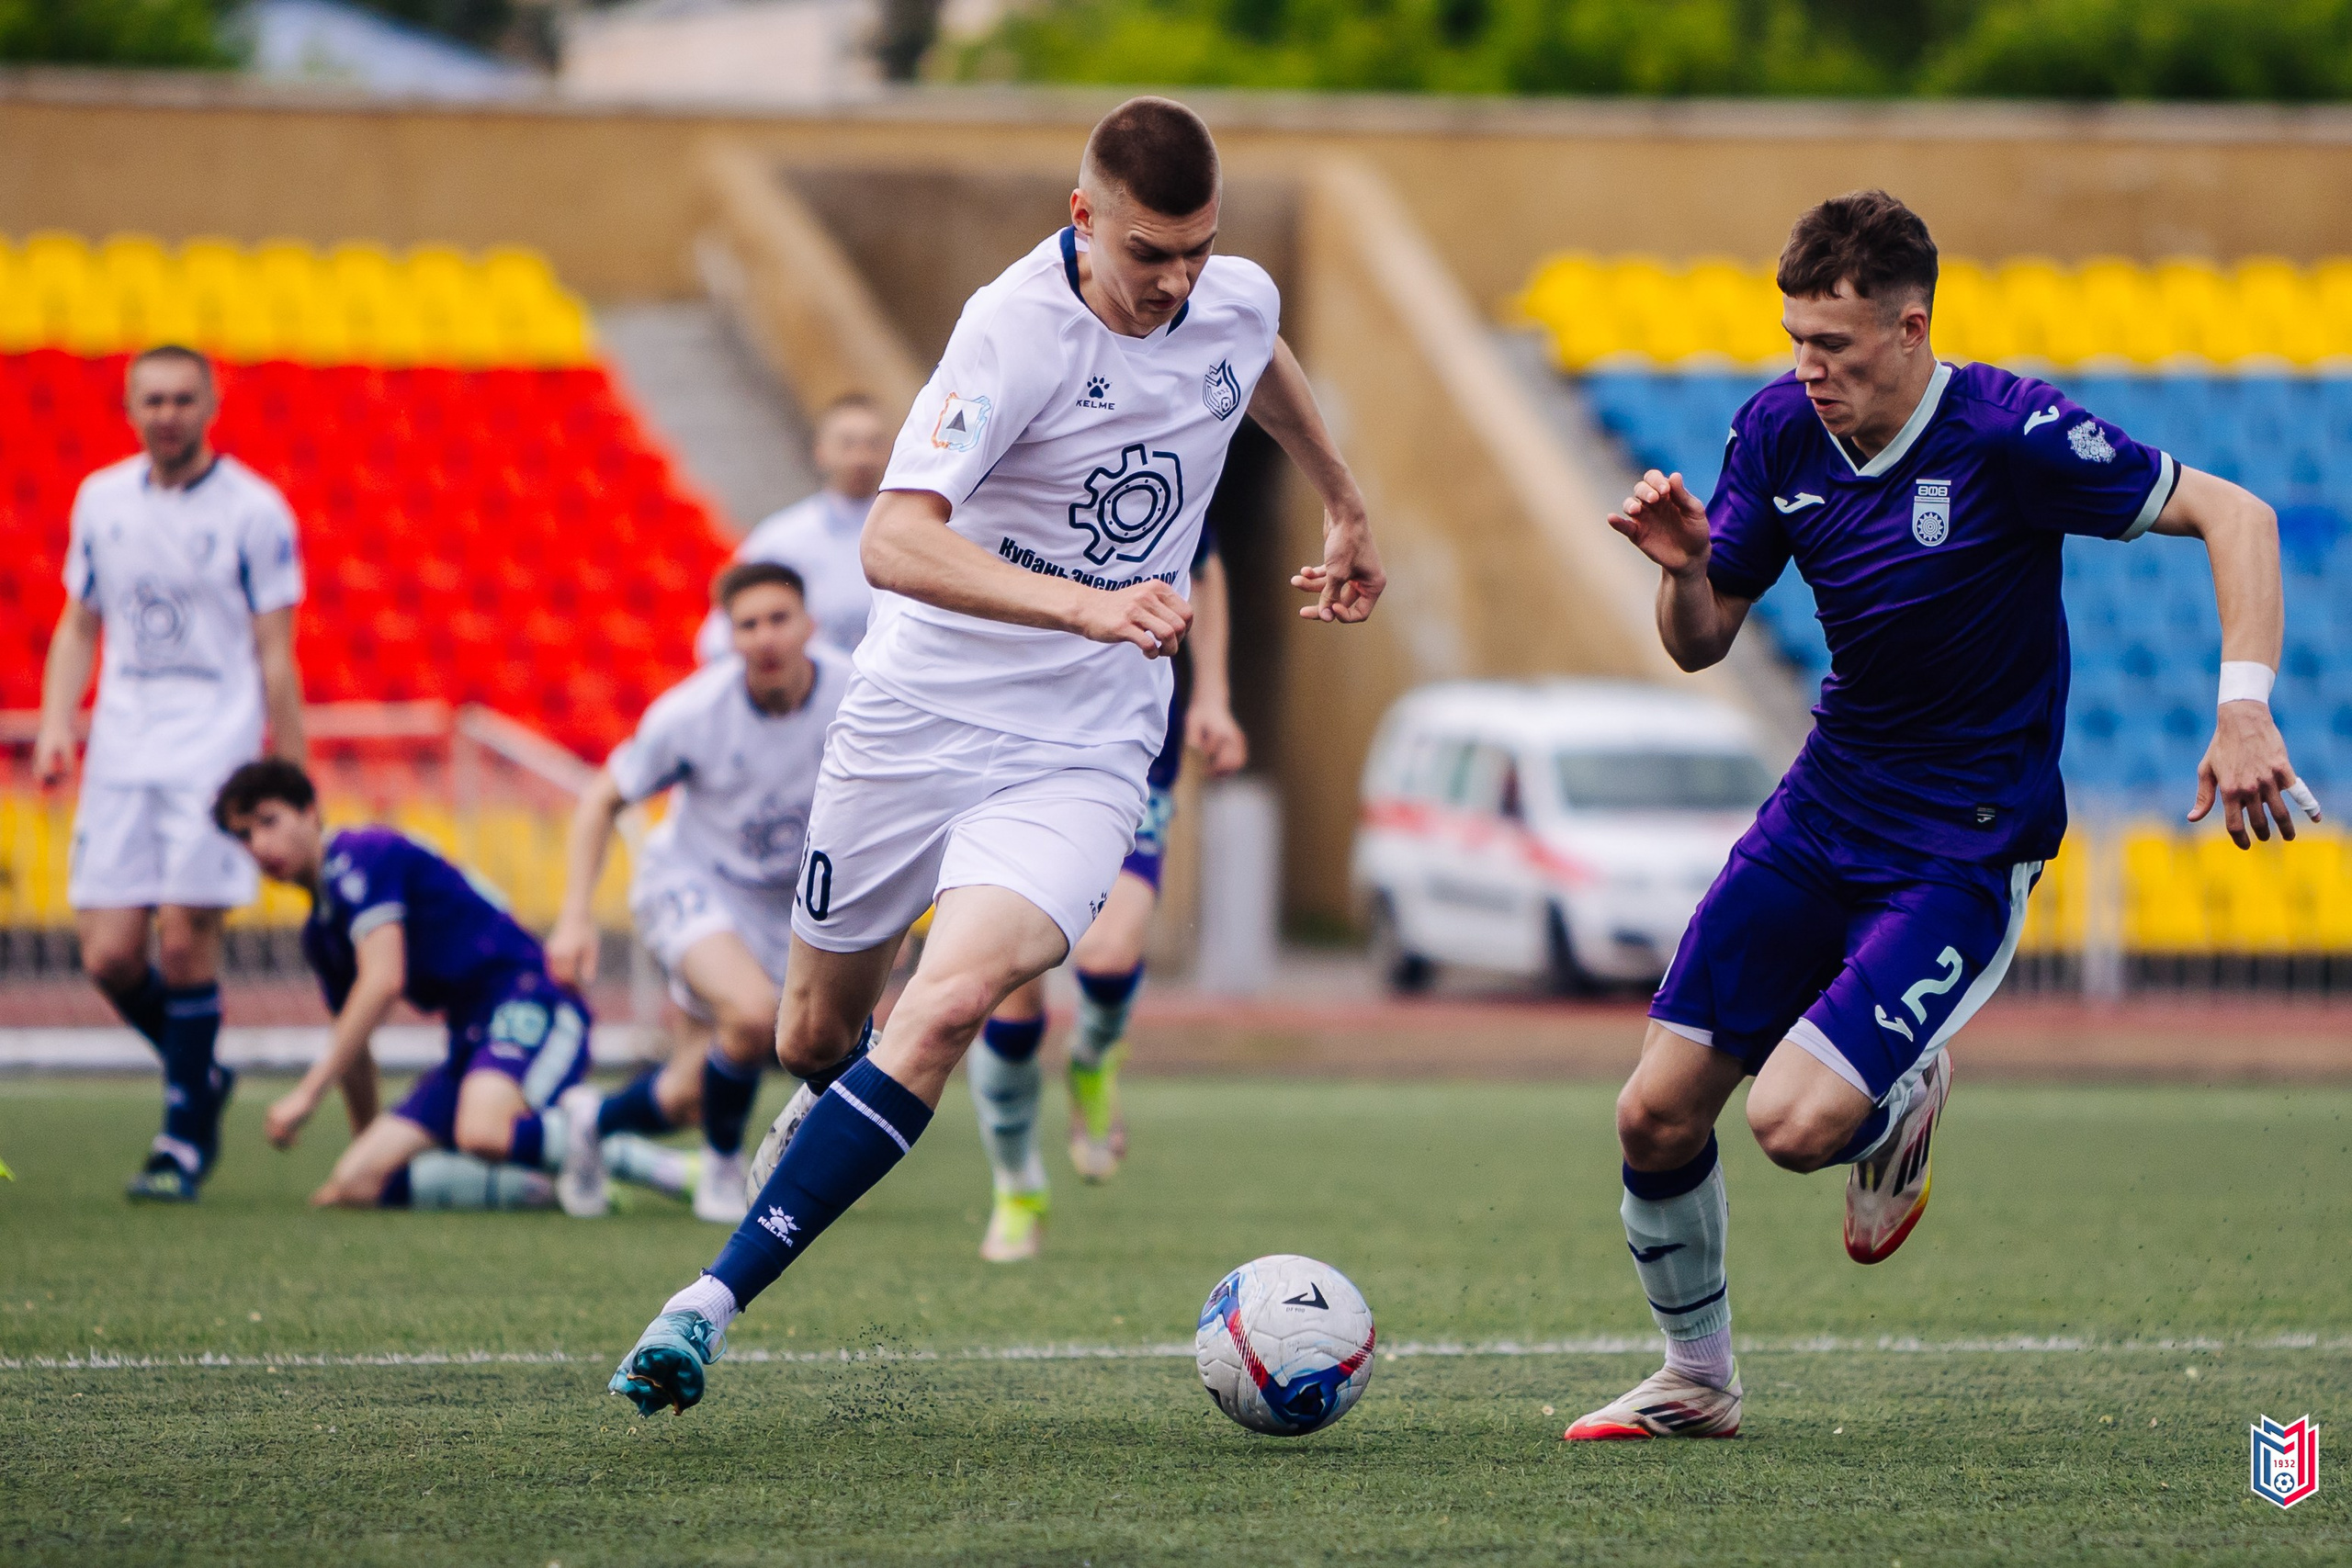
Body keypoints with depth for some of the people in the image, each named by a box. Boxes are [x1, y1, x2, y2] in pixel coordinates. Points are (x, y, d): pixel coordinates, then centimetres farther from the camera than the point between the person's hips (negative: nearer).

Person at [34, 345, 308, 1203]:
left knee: (184, 938, -12)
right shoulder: (101, 499, 10)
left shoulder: (254, 510, -2)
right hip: (120, 751, 4)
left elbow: (274, 656, -1)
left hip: (215, 750, -4)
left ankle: (184, 1139, -1)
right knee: (109, 955, -3)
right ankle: (202, 1077, 23)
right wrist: (56, 725, 3)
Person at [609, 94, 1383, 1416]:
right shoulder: (1018, 326, -20)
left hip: (1081, 755, 2)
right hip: (921, 716, -2)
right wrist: (1087, 606, -43)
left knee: (947, 1008, -22)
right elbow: (895, 542, -32)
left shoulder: (1237, 302, -2)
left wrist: (1347, 510, 39)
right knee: (819, 1034, 11)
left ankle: (716, 1300, -20)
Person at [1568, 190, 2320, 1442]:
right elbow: (1700, 641, 7)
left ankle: (1905, 1101, 14)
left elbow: (2231, 515, -16)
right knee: (1658, 1115, 0)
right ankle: (1696, 1381, 24)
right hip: (1820, 813, 6)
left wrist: (2244, 708, -28)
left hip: (1963, 850, -6)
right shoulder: (1779, 431, -2)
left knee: (1797, 1124, -22)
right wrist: (1683, 569, -16)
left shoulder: (2006, 433, -19)